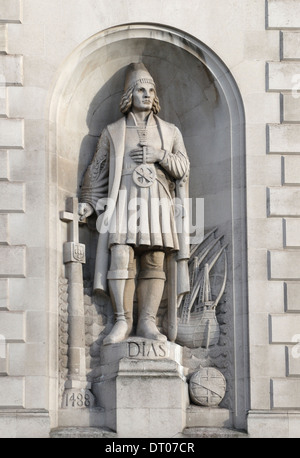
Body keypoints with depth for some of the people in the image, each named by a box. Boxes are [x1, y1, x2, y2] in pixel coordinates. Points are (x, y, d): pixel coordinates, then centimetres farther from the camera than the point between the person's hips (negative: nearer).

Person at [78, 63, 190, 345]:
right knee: (121, 258, -15)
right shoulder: (112, 132, 15)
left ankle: (147, 323, -4)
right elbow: (97, 171, 13)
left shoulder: (170, 132, 17)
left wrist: (159, 156, -9)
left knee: (154, 262, -5)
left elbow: (182, 168, 9)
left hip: (157, 205, 1)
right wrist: (87, 204, 1)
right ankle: (122, 321, -12)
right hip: (124, 202, -1)